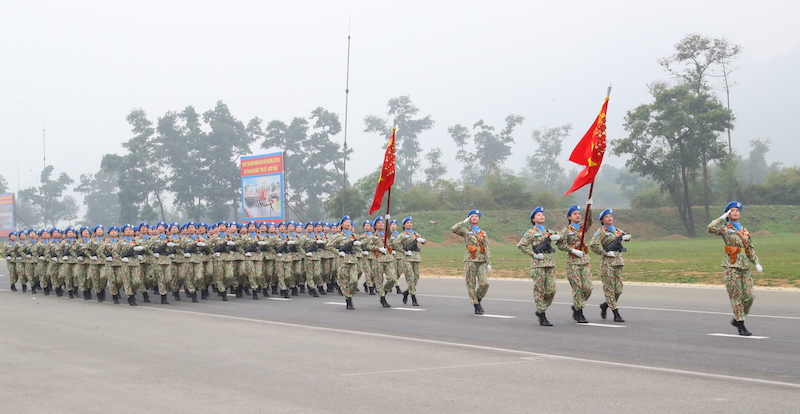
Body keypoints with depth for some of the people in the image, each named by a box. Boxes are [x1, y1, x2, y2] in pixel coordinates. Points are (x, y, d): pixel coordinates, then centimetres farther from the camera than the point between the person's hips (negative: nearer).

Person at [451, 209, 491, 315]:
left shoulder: (483, 234, 15)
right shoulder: (466, 231, 8)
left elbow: (487, 250, 10)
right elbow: (453, 229, -11)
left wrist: (489, 263, 1)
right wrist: (464, 222, 0)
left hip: (482, 261, 2)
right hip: (470, 260, -2)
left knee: (484, 283, -10)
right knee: (471, 284, -2)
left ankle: (478, 301, 14)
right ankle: (476, 307, 6)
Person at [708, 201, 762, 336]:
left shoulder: (744, 230, 16)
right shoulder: (725, 228, 1)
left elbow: (751, 248, 20)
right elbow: (711, 229, -20)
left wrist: (757, 263, 9)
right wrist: (722, 218, -8)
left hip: (745, 265, 5)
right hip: (731, 265, -5)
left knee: (749, 296, 0)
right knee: (736, 296, -4)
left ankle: (736, 319, 22)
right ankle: (741, 327, 2)